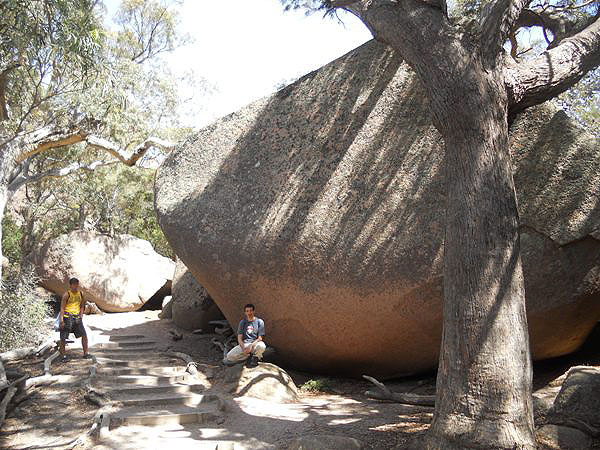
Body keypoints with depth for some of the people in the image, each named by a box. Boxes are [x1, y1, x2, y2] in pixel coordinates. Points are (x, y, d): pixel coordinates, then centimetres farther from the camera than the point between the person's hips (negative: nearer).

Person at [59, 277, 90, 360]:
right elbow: (62, 308, -8)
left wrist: (81, 315, 10)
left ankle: (85, 353, 9)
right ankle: (63, 355, 10)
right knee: (63, 337, 0)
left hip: (77, 317, 5)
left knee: (84, 335, 0)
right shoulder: (67, 295, -7)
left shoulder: (81, 294, 9)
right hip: (67, 316, -5)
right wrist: (62, 320, -14)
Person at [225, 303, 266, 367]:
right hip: (244, 344, 2)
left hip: (255, 344, -2)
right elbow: (239, 338, 5)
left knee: (262, 346, -39)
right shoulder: (242, 322, 11)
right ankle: (249, 356, -6)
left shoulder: (259, 321, 4)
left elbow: (260, 338, -3)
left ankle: (255, 357, -8)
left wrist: (251, 346, -19)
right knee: (229, 356, -22)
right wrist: (243, 348, -15)